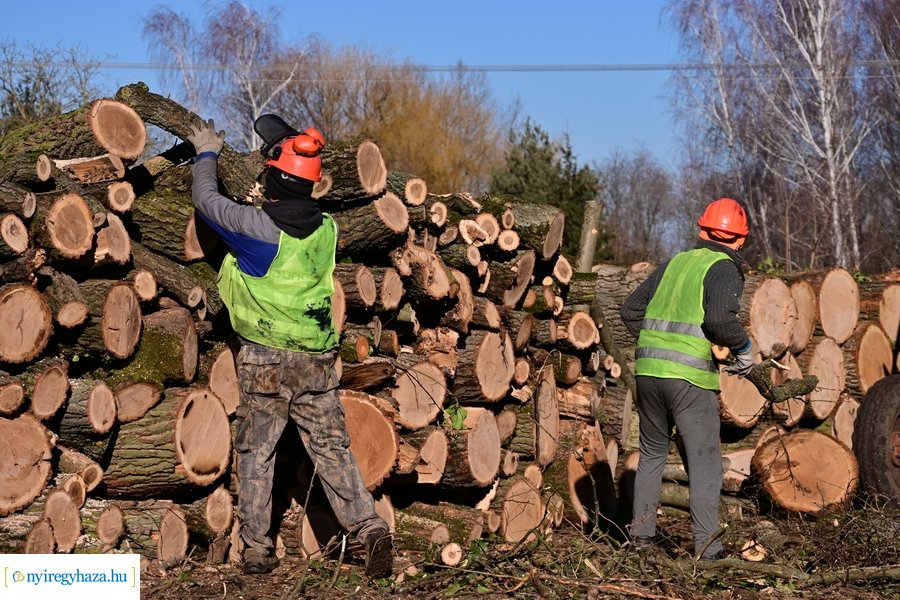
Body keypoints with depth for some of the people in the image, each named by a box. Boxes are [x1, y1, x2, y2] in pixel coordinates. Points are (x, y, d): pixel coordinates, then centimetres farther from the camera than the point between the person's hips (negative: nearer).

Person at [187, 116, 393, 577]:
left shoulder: (257, 226, -13)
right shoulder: (327, 229, 0)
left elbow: (206, 200, 3)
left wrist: (206, 153, 19)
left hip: (264, 360, -3)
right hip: (317, 360, 3)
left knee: (255, 453, 10)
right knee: (332, 450, 8)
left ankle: (256, 549, 14)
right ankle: (370, 528, -4)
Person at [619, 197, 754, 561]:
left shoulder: (675, 263, 15)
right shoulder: (725, 269, -3)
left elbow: (631, 309, 17)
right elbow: (720, 318, -21)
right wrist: (744, 348, -5)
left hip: (648, 368, 6)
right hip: (691, 376, -6)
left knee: (652, 452, 19)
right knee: (704, 459, -1)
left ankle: (641, 531, 21)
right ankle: (707, 544, -7)